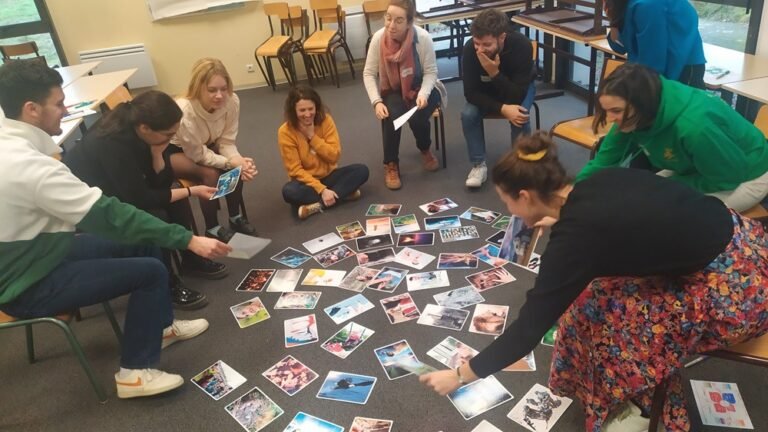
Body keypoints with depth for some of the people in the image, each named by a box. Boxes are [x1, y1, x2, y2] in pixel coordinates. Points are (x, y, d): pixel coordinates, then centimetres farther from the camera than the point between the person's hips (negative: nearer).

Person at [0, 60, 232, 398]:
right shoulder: (28, 164, -31)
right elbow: (110, 215, -31)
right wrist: (189, 240, -27)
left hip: (31, 252, 10)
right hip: (29, 284, -10)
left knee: (145, 241, 9)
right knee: (151, 271, -15)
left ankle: (161, 326, 25)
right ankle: (135, 372, 0)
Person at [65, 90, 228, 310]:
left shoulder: (133, 131, -10)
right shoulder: (114, 144, -34)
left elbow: (162, 181, -5)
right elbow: (140, 200, -29)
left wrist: (157, 151, -23)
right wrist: (191, 191, -22)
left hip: (112, 193, 8)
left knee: (173, 197, -4)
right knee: (155, 217, -25)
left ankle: (191, 259, 9)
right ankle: (167, 285, -8)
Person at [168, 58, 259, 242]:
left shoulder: (232, 101, -26)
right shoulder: (184, 111, -38)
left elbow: (227, 141, -15)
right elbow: (197, 154, -27)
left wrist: (239, 160, -34)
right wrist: (230, 162, -35)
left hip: (207, 144, 5)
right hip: (175, 150, -4)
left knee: (237, 168, -20)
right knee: (210, 174, -28)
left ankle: (235, 217, 2)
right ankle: (212, 228, -8)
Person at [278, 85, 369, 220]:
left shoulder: (326, 120, -9)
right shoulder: (285, 132, -16)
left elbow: (334, 156, -13)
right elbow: (295, 170, -17)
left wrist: (312, 136, -22)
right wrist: (321, 189, -26)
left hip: (329, 175, 3)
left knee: (362, 170, -21)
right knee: (289, 191, -35)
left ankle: (318, 205, -28)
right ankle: (343, 193, -26)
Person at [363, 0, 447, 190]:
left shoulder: (422, 37, -23)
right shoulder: (378, 38, -18)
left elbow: (431, 72, -15)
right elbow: (369, 74, -12)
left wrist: (423, 94, -33)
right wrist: (376, 102, -25)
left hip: (421, 88, -1)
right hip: (393, 90, 1)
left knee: (417, 118, -27)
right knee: (390, 115, -29)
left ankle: (425, 150, 10)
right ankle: (391, 164, -7)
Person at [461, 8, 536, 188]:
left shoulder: (521, 45, -35)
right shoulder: (470, 48, -30)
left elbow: (517, 96, -34)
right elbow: (471, 92, -26)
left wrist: (495, 73, -47)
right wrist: (502, 108, -39)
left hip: (519, 87, -1)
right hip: (485, 89, 2)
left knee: (519, 116, -30)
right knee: (468, 114, -25)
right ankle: (479, 165, -7)